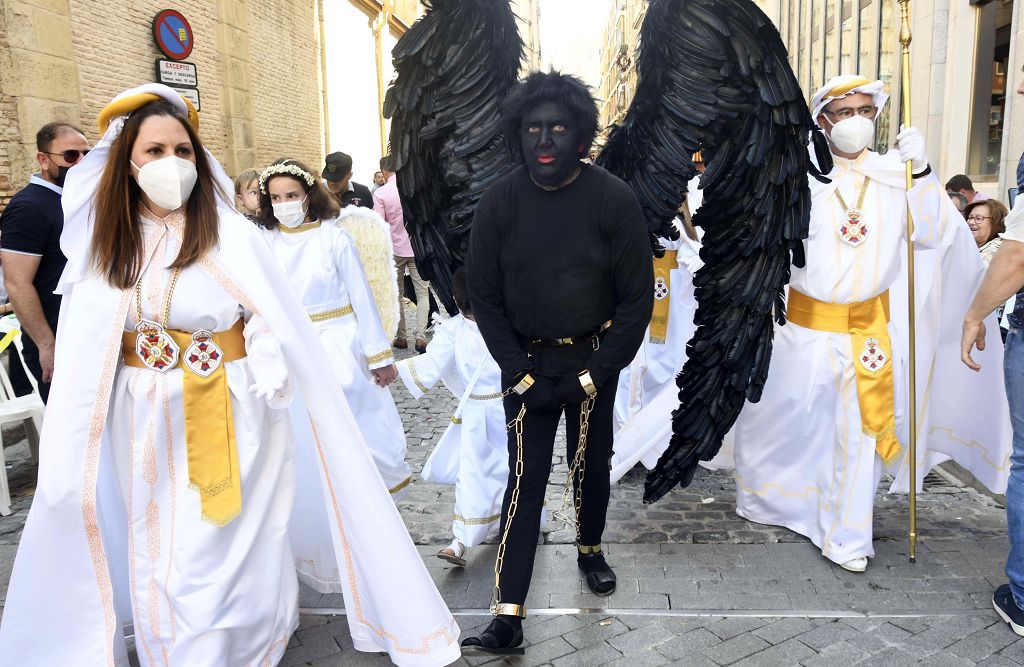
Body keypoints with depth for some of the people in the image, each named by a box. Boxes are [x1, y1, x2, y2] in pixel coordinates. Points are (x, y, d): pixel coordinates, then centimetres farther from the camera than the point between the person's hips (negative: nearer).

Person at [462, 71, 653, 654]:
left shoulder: (614, 199, -9)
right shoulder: (501, 202, -5)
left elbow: (637, 297, -7)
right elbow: (484, 295, -1)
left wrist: (594, 375, -11)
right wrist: (519, 374, -8)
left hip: (593, 360, 0)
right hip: (528, 362, 0)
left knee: (591, 465, 13)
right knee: (526, 480, -2)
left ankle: (590, 548, 44)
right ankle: (508, 617, 4)